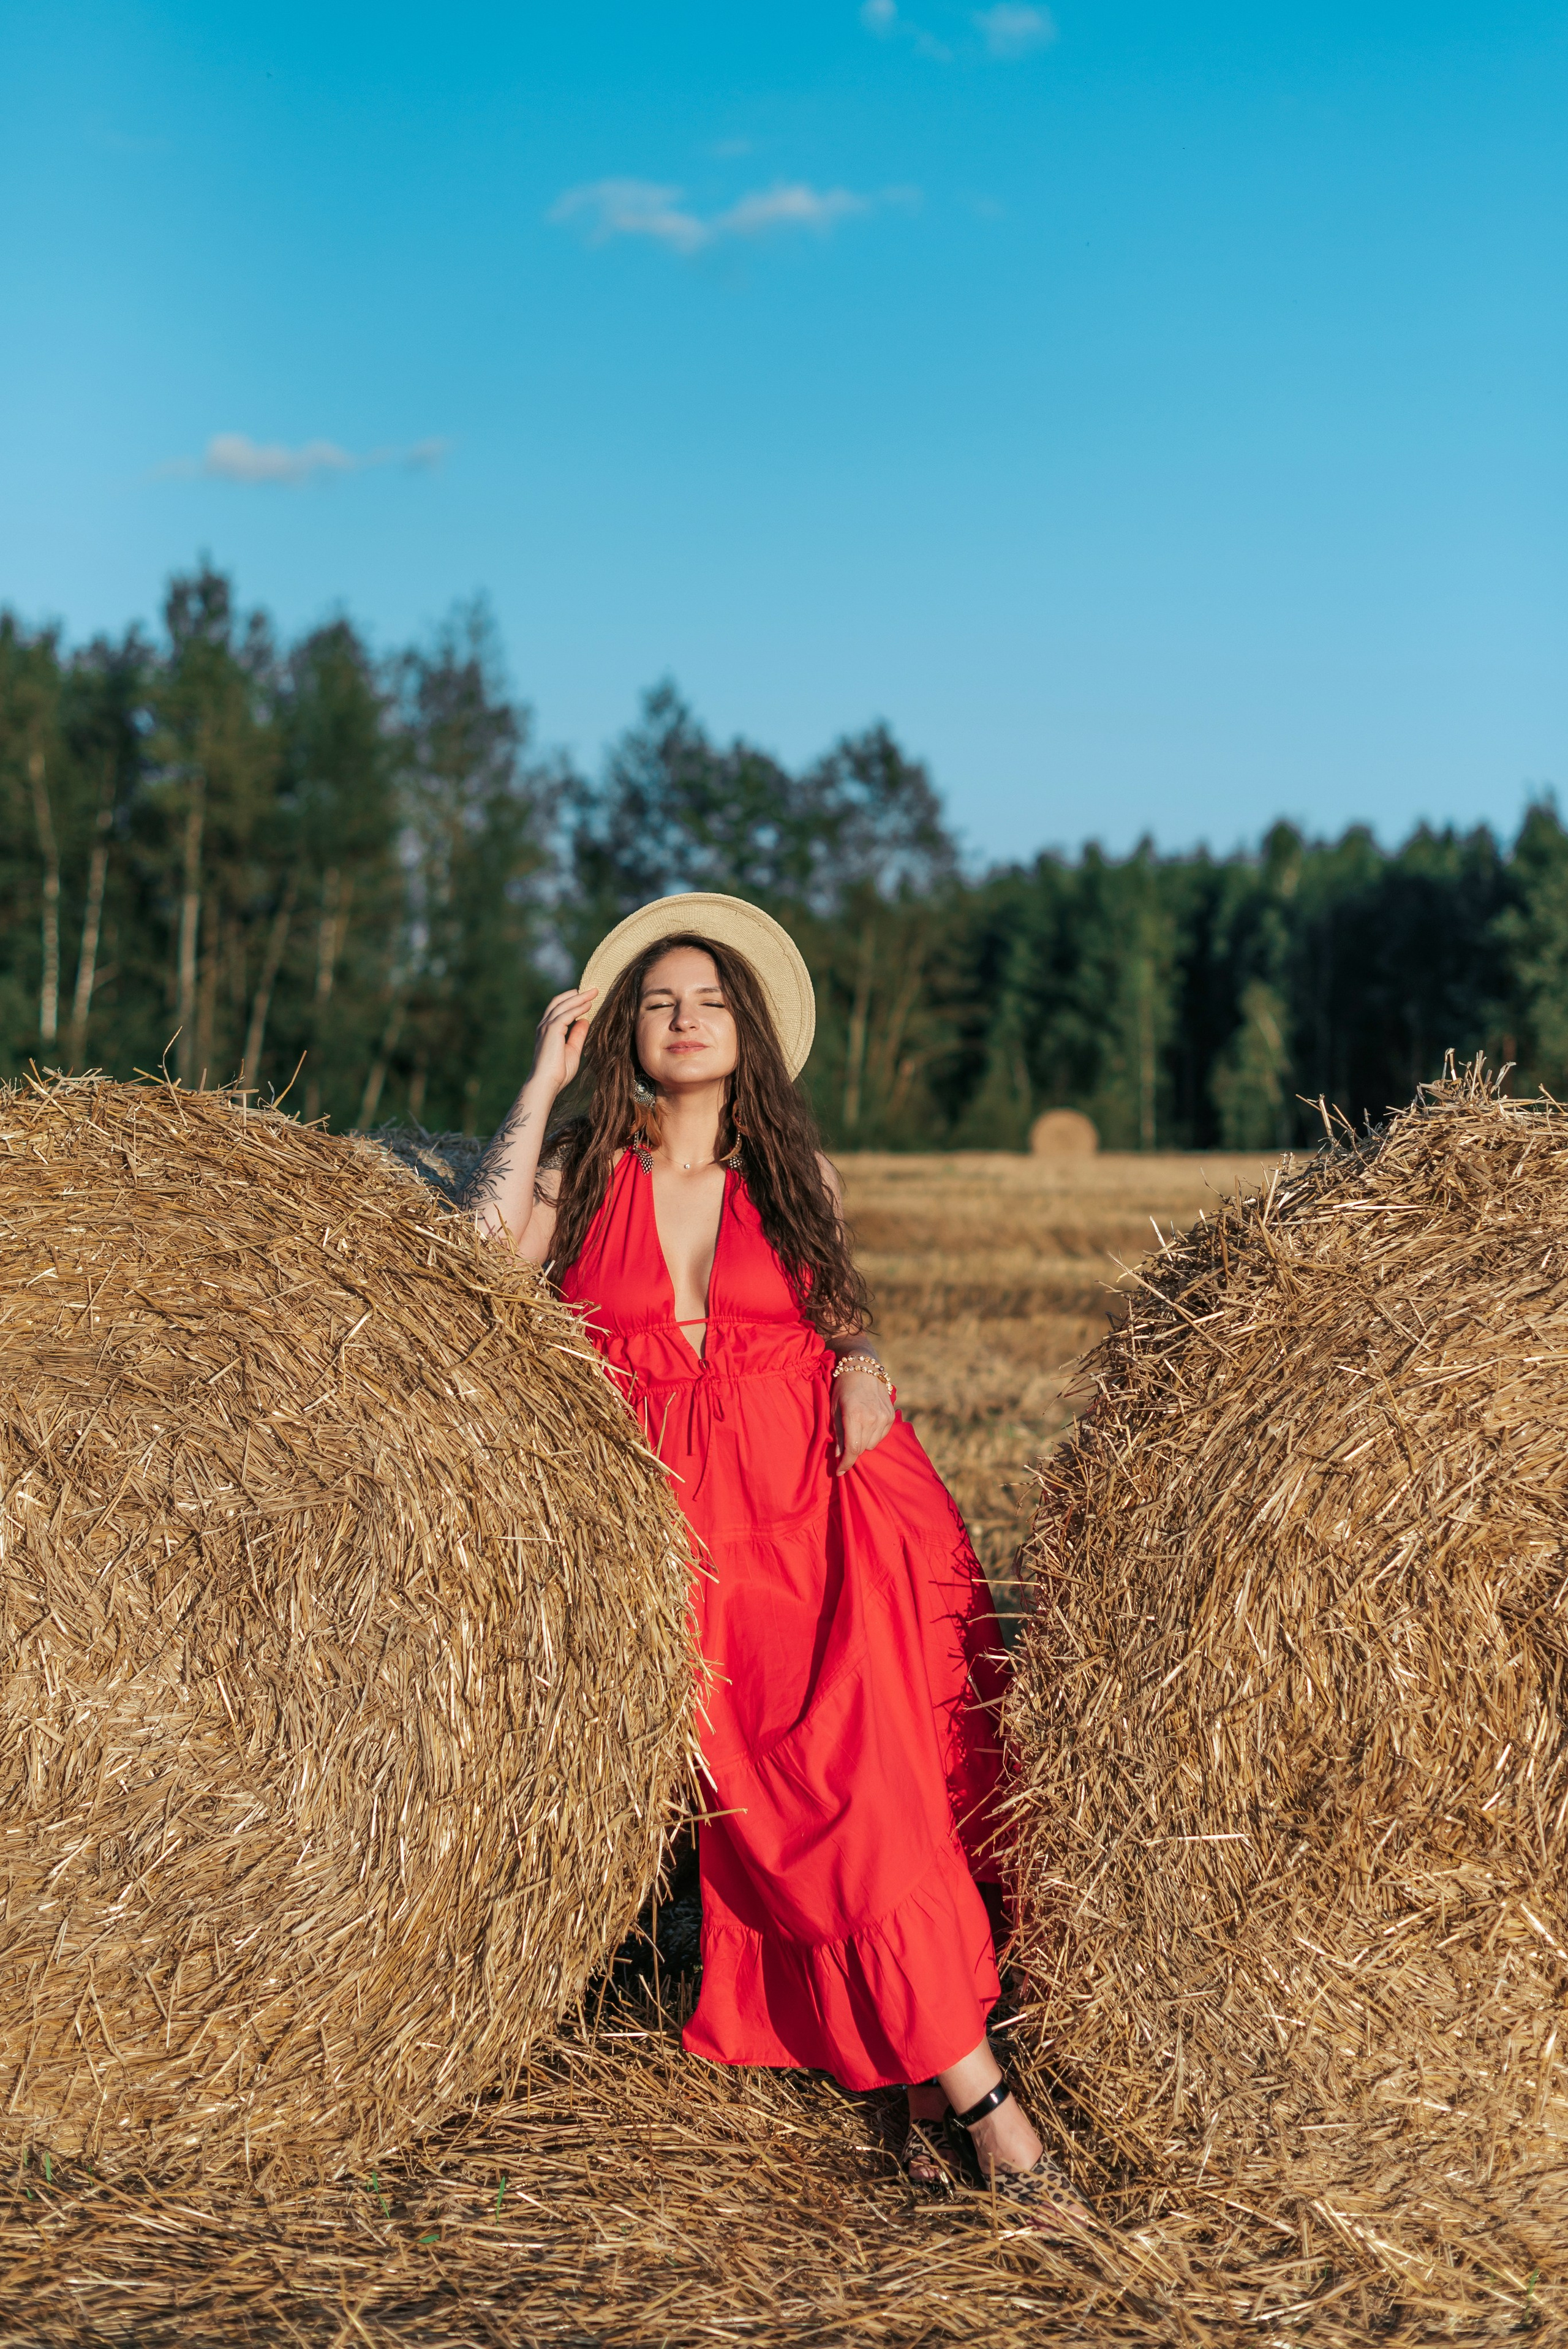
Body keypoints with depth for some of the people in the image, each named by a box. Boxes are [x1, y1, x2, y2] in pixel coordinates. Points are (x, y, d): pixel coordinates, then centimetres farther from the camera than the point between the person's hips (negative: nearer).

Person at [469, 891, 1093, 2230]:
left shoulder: (796, 1177, 12)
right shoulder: (584, 1171, 8)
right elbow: (483, 1262, -10)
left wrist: (861, 1374, -3)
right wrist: (545, 1078, -5)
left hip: (823, 1504, 2)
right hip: (676, 1523, -2)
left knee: (878, 1768, -14)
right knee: (819, 1803, -15)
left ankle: (908, 2072, 1)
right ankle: (987, 2110, -12)